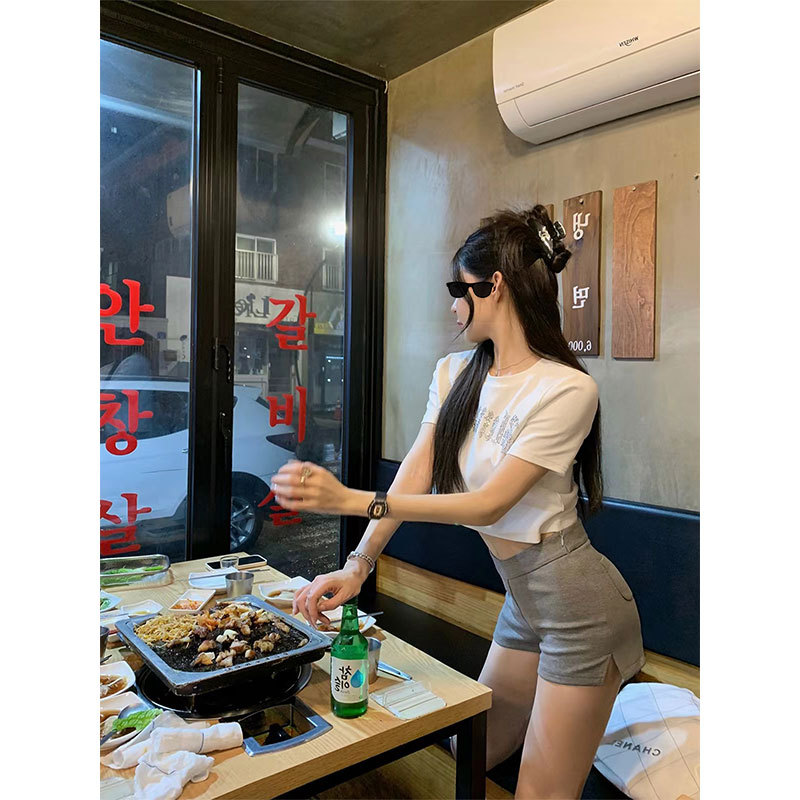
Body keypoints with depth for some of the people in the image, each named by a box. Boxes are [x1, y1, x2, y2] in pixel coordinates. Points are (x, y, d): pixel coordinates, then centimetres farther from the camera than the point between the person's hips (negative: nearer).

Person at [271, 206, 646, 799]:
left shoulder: (567, 388, -21)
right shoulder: (454, 374, 2)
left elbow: (490, 502, -24)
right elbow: (415, 475, -4)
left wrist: (351, 500, -30)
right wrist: (357, 567, -14)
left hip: (578, 608, -7)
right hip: (522, 602, 7)